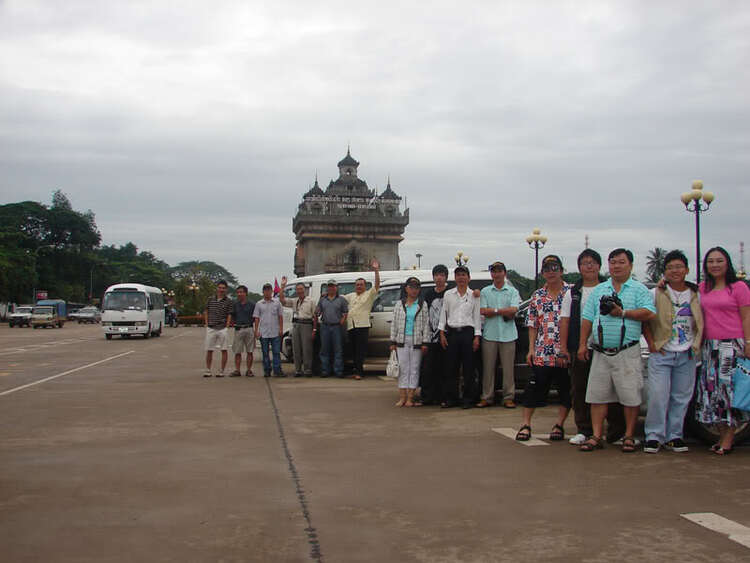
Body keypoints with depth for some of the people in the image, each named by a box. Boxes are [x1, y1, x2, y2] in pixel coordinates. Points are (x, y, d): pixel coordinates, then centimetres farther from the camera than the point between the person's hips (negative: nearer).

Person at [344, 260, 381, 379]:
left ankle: (359, 372, -13)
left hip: (362, 326, -6)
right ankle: (357, 370, 15)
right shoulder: (351, 296, 22)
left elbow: (377, 285, -6)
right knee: (354, 350, 9)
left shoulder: (369, 294, 6)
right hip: (351, 326, 6)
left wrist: (376, 271, -14)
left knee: (361, 350, -10)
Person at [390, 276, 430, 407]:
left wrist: (425, 342, -5)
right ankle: (402, 397, 5)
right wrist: (393, 341, 5)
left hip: (417, 342, -1)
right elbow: (394, 323, 10)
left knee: (414, 369, 0)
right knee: (403, 368, 1)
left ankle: (410, 398, 3)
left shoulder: (423, 305, 5)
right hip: (402, 341, 1)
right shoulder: (399, 304, 11)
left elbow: (426, 324, 2)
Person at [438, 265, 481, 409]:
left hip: (468, 332, -1)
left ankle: (468, 399, 6)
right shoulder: (448, 294, 10)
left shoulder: (474, 295, 7)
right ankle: (450, 398, 7)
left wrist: (477, 336, -1)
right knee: (451, 367, 0)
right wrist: (442, 334, 3)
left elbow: (477, 317, 5)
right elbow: (443, 314, 10)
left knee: (468, 367, 0)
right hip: (452, 333, 1)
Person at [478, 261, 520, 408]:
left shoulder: (512, 291, 7)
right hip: (489, 334, 1)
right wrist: (504, 312, -7)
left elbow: (514, 310, -8)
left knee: (508, 367, 0)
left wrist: (494, 310, -9)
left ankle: (508, 398, 7)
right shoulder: (485, 291, 10)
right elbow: (483, 311, -3)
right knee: (488, 367, 3)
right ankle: (487, 397, 10)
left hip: (507, 334, -1)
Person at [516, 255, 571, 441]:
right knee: (534, 389, 1)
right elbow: (533, 325, 11)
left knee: (566, 391, 5)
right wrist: (531, 349, 3)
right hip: (542, 354, 2)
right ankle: (525, 425, 7)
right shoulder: (537, 296, 9)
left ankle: (559, 425, 17)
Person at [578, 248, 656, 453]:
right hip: (600, 353, 4)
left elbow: (649, 313, -10)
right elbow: (587, 319, 14)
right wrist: (582, 344, 7)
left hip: (627, 353, -3)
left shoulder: (639, 289, 5)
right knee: (597, 395, 3)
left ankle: (629, 436, 11)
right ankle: (596, 436, 8)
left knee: (630, 397, -1)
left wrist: (623, 313, -12)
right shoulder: (599, 290, 16)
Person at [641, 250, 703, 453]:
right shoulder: (656, 294, 1)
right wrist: (651, 343, -5)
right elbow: (644, 320, 3)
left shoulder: (696, 295, 8)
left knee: (681, 398, 5)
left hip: (687, 355, 3)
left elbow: (701, 323, 16)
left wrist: (696, 345, 5)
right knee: (658, 396, -10)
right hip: (661, 353, -3)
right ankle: (654, 436, 0)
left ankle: (674, 436, 15)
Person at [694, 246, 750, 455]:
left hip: (732, 345, -5)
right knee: (712, 389, 4)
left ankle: (728, 438, -1)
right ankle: (722, 436, 14)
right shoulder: (702, 288, 13)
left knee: (730, 388, -6)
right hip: (709, 345, 5)